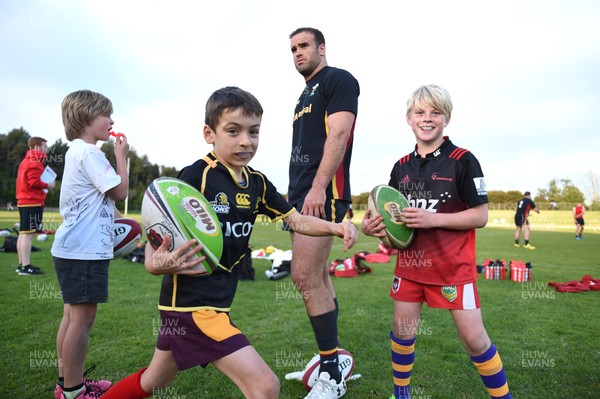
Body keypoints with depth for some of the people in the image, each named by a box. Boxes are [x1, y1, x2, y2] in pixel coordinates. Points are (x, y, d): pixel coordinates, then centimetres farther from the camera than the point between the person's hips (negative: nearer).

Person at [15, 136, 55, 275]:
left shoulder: (26, 161, 21)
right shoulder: (34, 162, -11)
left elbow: (27, 181, 19)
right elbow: (34, 182, -21)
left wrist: (44, 186, 10)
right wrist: (48, 185, -6)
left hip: (24, 201, 10)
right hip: (32, 202, -10)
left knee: (23, 233, 11)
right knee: (29, 233, -10)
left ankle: (22, 264, 17)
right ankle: (26, 266, -10)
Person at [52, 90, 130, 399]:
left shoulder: (76, 152, 18)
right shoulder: (89, 154, -14)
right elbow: (119, 191, -17)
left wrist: (111, 217, 13)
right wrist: (121, 156, -6)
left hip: (73, 249, 11)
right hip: (84, 251, -11)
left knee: (72, 316, 17)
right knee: (82, 318, -2)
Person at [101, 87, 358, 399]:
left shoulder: (257, 183, 3)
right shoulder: (195, 176, -18)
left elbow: (296, 220, 6)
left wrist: (335, 227, -10)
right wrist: (155, 262, -37)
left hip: (217, 299, 8)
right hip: (193, 304, -8)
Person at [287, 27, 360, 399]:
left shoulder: (338, 79, -1)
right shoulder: (305, 94, 25)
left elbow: (338, 135, -15)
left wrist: (317, 188, -24)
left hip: (323, 193, -9)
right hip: (302, 194, 10)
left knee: (305, 277, -14)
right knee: (318, 277, 12)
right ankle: (331, 359, 25)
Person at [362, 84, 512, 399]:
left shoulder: (463, 160, -9)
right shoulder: (401, 166, 7)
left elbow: (480, 216, -11)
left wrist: (434, 219, -23)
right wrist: (372, 225, -8)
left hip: (453, 266, -4)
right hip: (409, 264, 5)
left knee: (473, 338, 0)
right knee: (402, 331, 12)